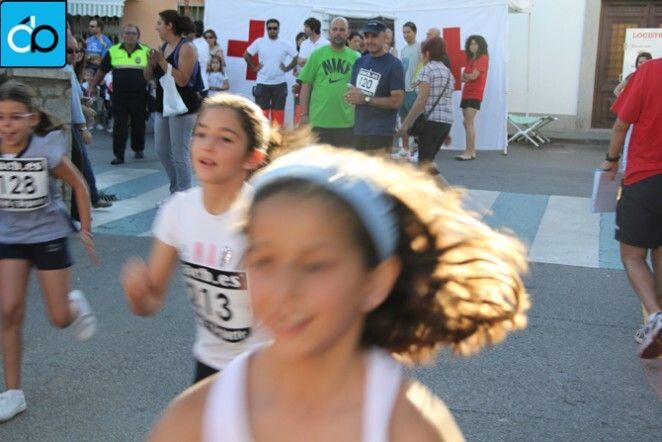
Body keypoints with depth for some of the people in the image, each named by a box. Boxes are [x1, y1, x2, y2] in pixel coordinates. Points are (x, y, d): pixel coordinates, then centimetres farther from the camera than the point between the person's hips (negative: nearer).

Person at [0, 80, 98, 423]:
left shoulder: (47, 150, -21)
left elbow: (79, 186, -8)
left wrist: (86, 230, -5)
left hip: (49, 236, -2)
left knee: (60, 318, 2)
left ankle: (76, 305, 41)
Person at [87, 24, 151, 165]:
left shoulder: (146, 52, 1)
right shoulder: (113, 51, 3)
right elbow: (102, 71, 11)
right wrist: (93, 86, 10)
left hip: (139, 96, 0)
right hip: (119, 96, 0)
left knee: (138, 124, 12)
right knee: (119, 126, -1)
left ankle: (138, 149, 31)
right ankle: (118, 155, 4)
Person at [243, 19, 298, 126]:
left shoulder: (285, 44, 0)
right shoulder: (259, 42, 0)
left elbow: (296, 58, 7)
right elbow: (246, 55, 8)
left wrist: (287, 68, -2)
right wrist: (254, 67, 1)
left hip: (279, 84, 0)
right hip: (262, 83, 0)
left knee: (278, 113, 5)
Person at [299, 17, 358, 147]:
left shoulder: (355, 57, 4)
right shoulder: (317, 54, 0)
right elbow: (306, 85, 1)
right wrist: (304, 114, -3)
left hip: (346, 121, 2)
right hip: (319, 120, -1)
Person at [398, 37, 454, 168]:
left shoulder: (428, 70, -6)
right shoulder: (448, 72, 17)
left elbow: (421, 100, -14)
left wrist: (406, 123, -14)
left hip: (431, 120, -8)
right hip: (447, 121, 8)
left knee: (425, 161, -7)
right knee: (428, 160, 17)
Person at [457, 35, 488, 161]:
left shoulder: (483, 58, -6)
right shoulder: (471, 58, 19)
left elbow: (473, 76, -14)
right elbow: (467, 77, 13)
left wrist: (463, 75, 2)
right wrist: (463, 78, -7)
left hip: (475, 95, -9)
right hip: (467, 93, 9)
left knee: (468, 122, -14)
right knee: (468, 123, 7)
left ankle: (468, 152, -14)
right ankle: (472, 151, 11)